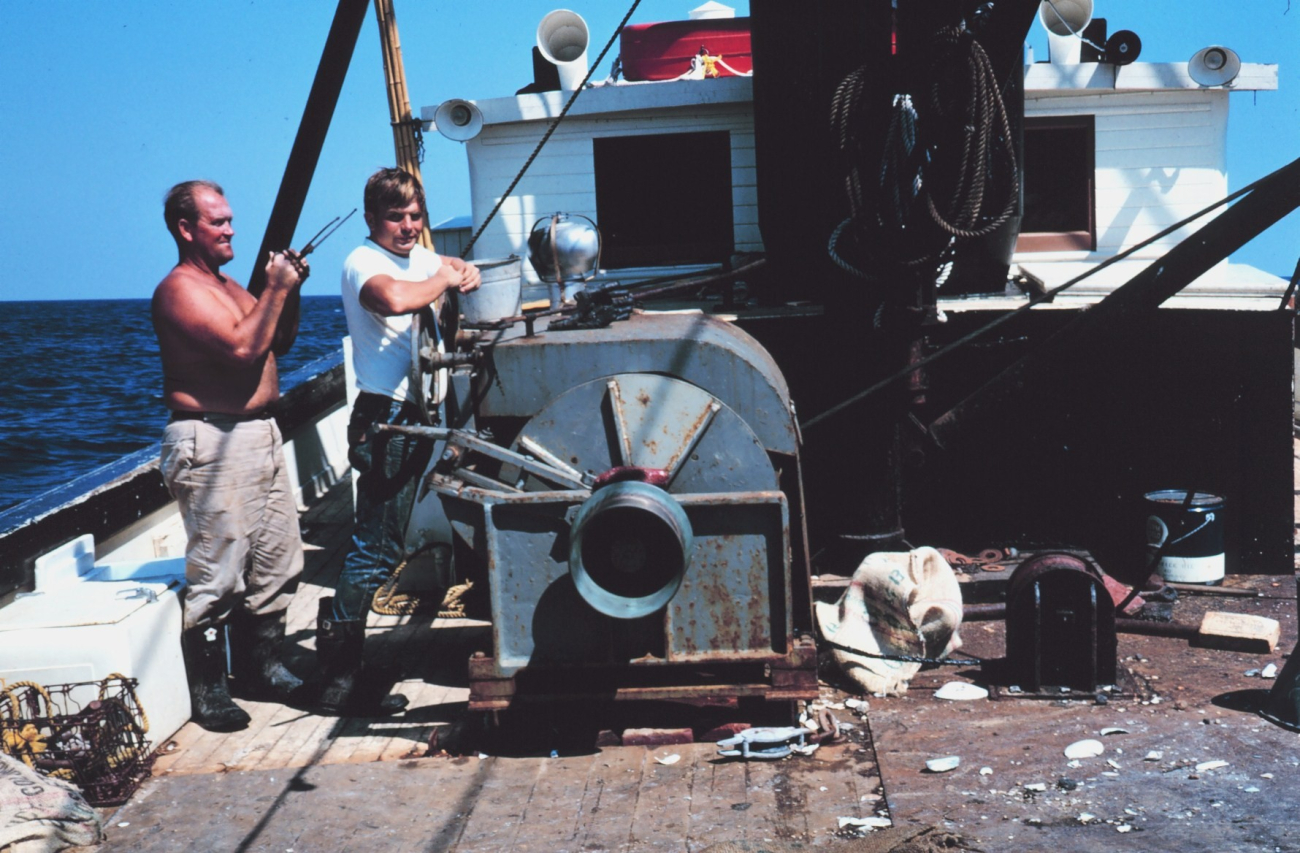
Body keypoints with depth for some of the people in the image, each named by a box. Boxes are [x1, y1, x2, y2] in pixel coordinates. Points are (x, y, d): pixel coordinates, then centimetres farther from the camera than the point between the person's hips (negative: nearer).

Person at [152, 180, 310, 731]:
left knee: (277, 561, 13)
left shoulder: (227, 284, 18)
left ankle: (261, 668, 25)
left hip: (259, 433, 10)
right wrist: (276, 290, -14)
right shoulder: (180, 289, -11)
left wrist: (289, 291, 9)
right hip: (212, 443, -10)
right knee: (217, 573, -7)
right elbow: (241, 348, -23)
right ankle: (206, 690, 3)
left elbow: (277, 342, 24)